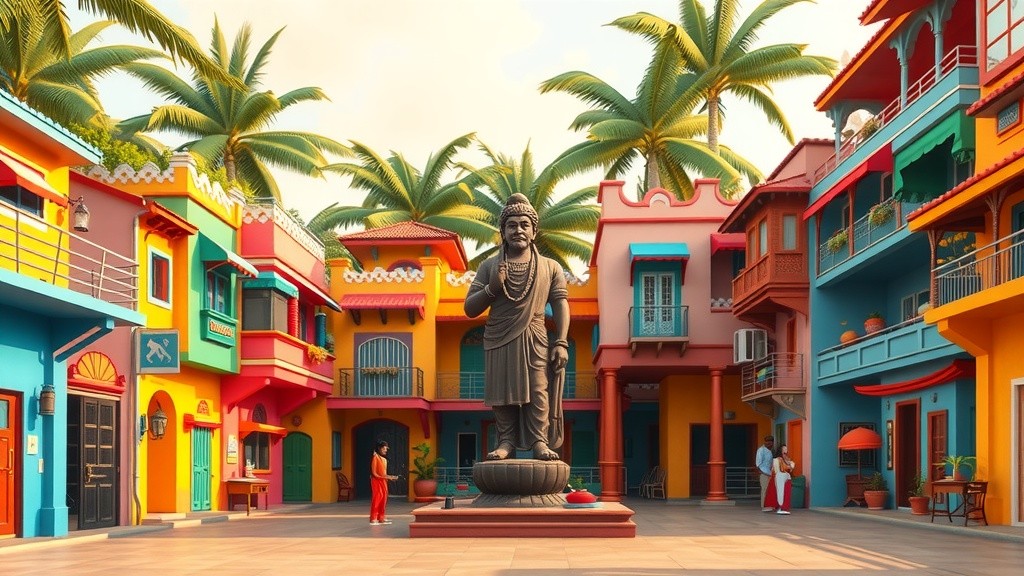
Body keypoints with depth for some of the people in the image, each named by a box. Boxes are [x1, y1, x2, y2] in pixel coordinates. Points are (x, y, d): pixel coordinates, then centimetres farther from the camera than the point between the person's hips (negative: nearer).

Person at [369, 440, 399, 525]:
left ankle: (381, 518, 12)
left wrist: (390, 477, 1)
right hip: (376, 481, -8)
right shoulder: (375, 458, -9)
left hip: (383, 481, 8)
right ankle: (373, 519, -6)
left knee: (383, 499, 7)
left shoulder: (384, 460, 15)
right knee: (376, 499, -8)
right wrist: (384, 477, -18)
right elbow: (374, 473, -13)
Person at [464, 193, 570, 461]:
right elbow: (470, 309, 7)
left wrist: (561, 343, -6)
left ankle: (539, 441, -2)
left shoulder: (550, 267, 11)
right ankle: (506, 441, 4)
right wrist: (492, 288, -10)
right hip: (498, 341, 1)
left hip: (535, 341, -1)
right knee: (502, 393, -2)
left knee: (538, 392, -7)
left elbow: (560, 305, 5)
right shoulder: (489, 266, 10)